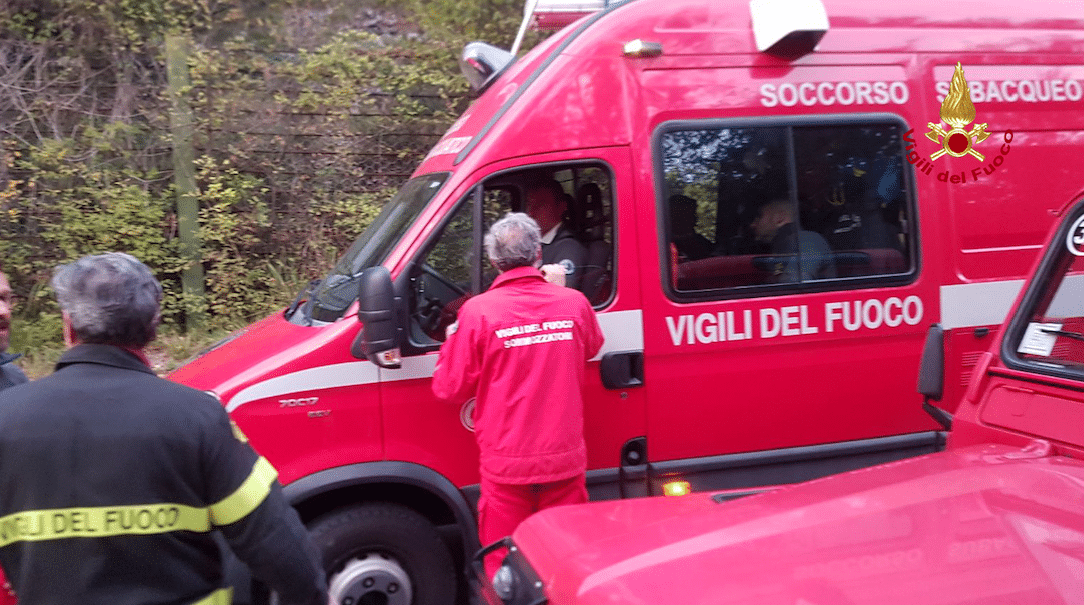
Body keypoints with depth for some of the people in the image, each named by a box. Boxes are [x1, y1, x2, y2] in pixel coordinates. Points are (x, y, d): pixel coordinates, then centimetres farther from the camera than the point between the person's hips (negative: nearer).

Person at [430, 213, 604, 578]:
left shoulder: (478, 311, -12)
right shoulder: (573, 303, -4)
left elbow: (450, 390, -4)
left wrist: (451, 342, 13)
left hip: (506, 466, -2)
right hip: (565, 460, 2)